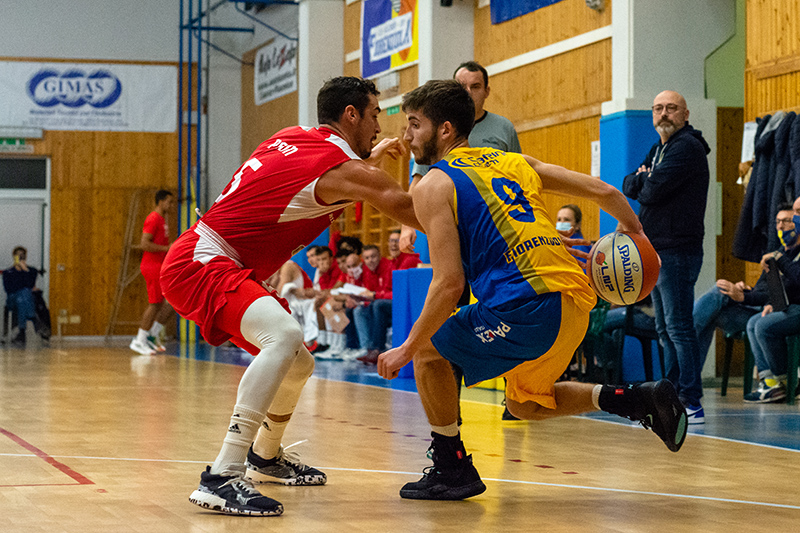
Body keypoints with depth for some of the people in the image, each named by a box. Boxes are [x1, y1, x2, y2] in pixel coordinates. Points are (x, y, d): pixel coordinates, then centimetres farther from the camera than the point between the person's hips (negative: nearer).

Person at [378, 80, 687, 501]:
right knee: (526, 405, 27)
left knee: (429, 351, 11)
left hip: (530, 303, -8)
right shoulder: (512, 161, 21)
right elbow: (602, 191, 18)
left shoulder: (433, 186, 0)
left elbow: (450, 284, -10)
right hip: (576, 298, 8)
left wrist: (407, 349, -1)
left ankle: (452, 469, 14)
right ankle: (641, 400, 14)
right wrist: (635, 233, 36)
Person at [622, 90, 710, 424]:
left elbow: (652, 189, -19)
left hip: (677, 251, -10)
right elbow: (629, 187, 12)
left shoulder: (687, 147, -11)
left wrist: (642, 182, 2)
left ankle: (692, 403, -10)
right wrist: (641, 179, -8)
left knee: (679, 327, -11)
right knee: (666, 330, 12)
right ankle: (674, 396, 18)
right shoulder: (658, 148, 20)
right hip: (657, 251, 10)